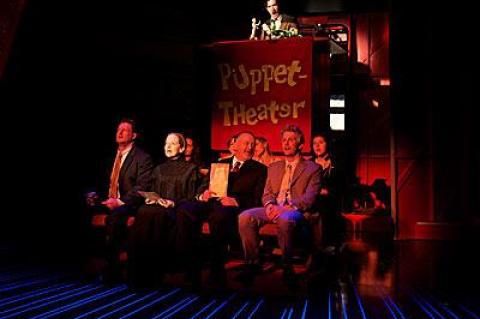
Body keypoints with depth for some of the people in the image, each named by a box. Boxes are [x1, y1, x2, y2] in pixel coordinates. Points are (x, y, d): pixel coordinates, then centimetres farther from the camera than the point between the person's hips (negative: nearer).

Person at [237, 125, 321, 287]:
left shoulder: (312, 168, 9)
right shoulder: (274, 167, 25)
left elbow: (309, 198, -3)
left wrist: (286, 208, -19)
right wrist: (269, 204, -6)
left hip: (295, 212, -4)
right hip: (273, 209, 5)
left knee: (285, 219, -41)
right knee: (245, 217, -25)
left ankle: (287, 266, -24)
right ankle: (253, 262, -13)